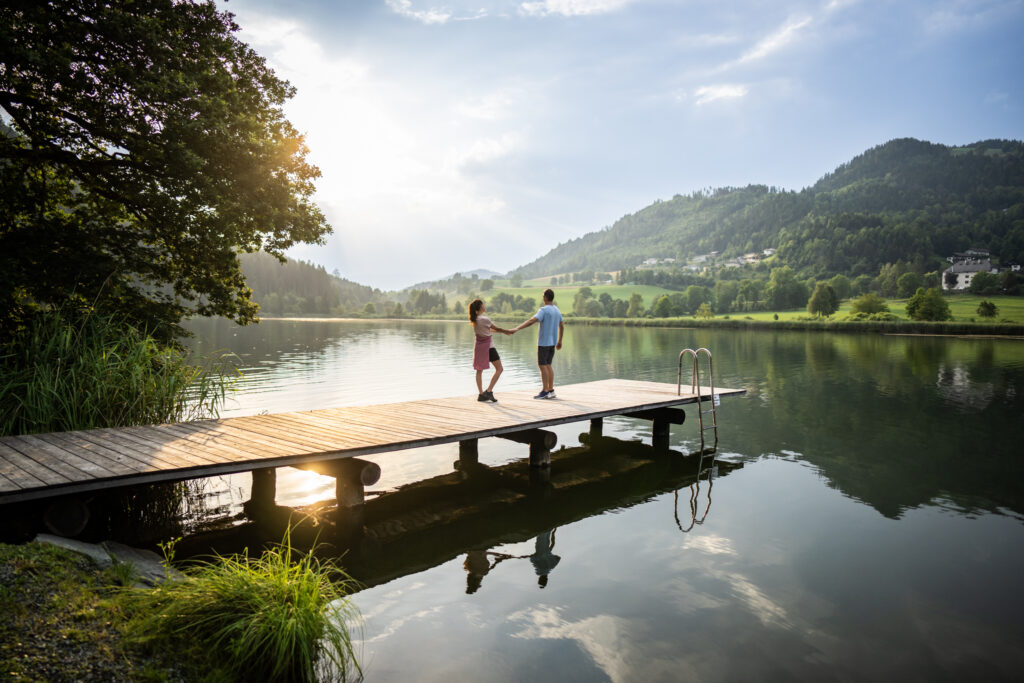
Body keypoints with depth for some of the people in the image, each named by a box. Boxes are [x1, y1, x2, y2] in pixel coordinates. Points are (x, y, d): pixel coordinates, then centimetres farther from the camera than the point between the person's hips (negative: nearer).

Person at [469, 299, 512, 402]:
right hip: (488, 346, -7)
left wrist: (503, 331, 18)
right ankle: (489, 391, -4)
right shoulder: (485, 319, -17)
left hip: (478, 345, 7)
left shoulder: (474, 319, 5)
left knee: (479, 370, 10)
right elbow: (497, 328, -5)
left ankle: (481, 394, 11)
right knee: (499, 369, 3)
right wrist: (508, 331, 11)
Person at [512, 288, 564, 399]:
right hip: (552, 343, 8)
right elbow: (562, 326, 18)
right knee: (548, 365, 12)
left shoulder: (544, 310, -15)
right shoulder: (557, 310, 11)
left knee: (542, 365, -2)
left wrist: (517, 328, -34)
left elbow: (532, 320, -28)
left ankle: (545, 391, -1)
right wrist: (559, 341, 27)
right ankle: (551, 390, 14)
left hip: (544, 343, -8)